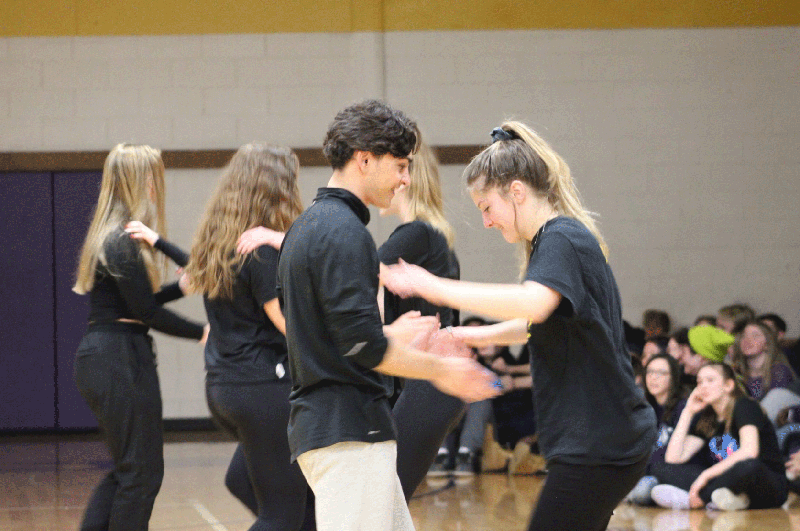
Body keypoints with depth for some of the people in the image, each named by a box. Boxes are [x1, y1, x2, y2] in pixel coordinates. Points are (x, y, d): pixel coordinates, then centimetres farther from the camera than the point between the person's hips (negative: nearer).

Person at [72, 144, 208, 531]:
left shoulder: (110, 236, 15)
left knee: (127, 468, 17)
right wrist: (202, 333, -10)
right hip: (121, 362, -10)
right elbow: (147, 311, -17)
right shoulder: (124, 242, -16)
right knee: (141, 471, -2)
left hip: (98, 357, 10)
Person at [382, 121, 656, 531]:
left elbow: (533, 303, -35)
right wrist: (479, 336, 22)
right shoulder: (554, 240, 16)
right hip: (592, 442, 10)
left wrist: (436, 288, -32)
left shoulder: (563, 240, -14)